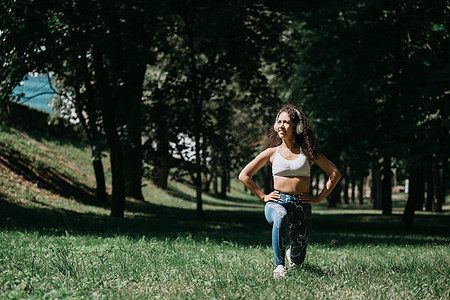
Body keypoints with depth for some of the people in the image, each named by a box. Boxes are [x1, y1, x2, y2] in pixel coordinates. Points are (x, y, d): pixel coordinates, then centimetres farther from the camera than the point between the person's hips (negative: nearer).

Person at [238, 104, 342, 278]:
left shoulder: (307, 151, 7)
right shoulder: (272, 152, 7)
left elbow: (335, 173, 9)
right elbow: (244, 175, 12)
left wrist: (319, 198, 3)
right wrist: (263, 196, 5)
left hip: (301, 205, 1)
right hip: (277, 203, -1)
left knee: (298, 258, 3)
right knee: (281, 217, -40)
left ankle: (291, 255, 43)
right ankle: (279, 266, -37)